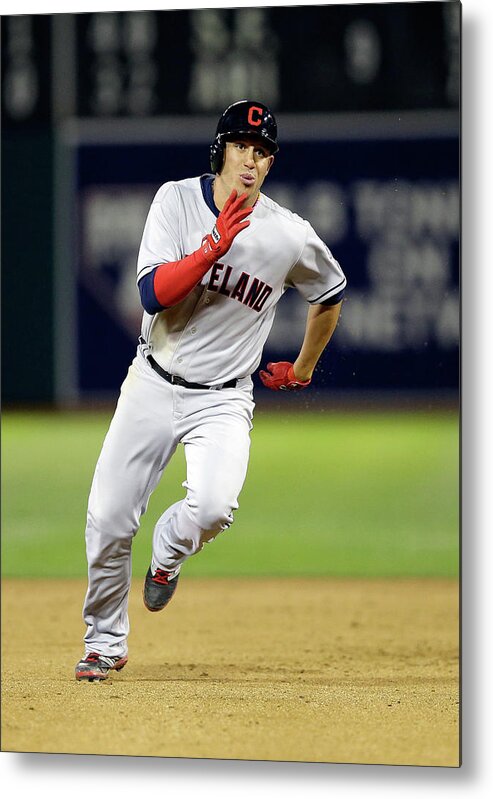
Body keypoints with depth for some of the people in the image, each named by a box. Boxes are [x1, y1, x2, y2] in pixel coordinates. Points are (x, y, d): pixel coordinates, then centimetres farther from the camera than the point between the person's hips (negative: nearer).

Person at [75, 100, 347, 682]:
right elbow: (153, 293, -19)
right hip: (153, 386, 1)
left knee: (213, 507, -27)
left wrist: (301, 372, 20)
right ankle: (105, 643, 21)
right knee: (107, 520, -2)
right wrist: (215, 246, -29)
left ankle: (167, 555, 10)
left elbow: (329, 296, 13)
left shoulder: (290, 236, -9)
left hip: (222, 399, -1)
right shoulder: (176, 200, -8)